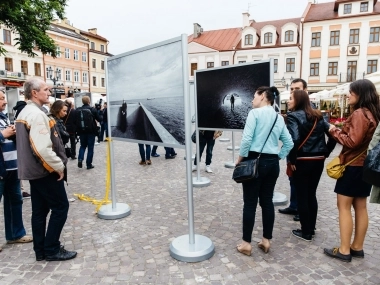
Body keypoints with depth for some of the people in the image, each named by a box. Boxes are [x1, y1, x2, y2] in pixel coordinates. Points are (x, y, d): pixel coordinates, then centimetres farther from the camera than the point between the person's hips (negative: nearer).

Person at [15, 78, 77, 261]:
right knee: (60, 207, 0)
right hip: (45, 171, -10)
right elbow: (43, 148, -28)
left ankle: (41, 250, 23)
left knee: (39, 210, 14)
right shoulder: (37, 114, -19)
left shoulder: (23, 113, 14)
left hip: (33, 170, 10)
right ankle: (52, 249, 9)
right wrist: (58, 166, -17)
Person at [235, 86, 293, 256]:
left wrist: (240, 158, -7)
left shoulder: (255, 113, -8)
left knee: (250, 203, 1)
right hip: (273, 163, 6)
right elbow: (289, 143, 10)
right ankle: (266, 240, 24)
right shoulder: (279, 118, 12)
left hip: (255, 160, -6)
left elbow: (247, 139, -17)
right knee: (267, 201, 14)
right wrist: (278, 157, 14)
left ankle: (246, 243, 11)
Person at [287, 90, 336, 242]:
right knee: (311, 195, 17)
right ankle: (311, 229, 28)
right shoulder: (318, 116, 10)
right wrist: (326, 153, 10)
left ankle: (305, 232, 15)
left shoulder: (294, 116, -10)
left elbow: (294, 139, -24)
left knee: (302, 196, 5)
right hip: (318, 161, 7)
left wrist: (292, 159, -13)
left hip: (302, 161, -6)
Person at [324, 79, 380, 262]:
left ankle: (344, 250, 6)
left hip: (352, 166, -9)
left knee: (344, 206, -1)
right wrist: (341, 131, 4)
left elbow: (352, 142, -22)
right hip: (364, 165, 9)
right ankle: (357, 247, 24)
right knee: (360, 207, 13)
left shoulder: (359, 113, -17)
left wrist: (335, 132, -10)